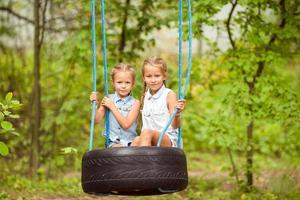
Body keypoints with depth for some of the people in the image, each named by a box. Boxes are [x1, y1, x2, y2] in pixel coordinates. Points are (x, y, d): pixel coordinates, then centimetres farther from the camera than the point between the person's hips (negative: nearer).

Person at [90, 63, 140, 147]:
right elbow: (96, 120, 6)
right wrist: (96, 104, -8)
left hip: (129, 142, 0)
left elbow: (126, 124, -11)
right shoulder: (108, 99, 6)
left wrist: (112, 107, -8)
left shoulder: (134, 103, 1)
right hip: (113, 142, 0)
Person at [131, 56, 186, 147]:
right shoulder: (145, 97, 14)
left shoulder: (169, 95, -3)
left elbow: (175, 126, -10)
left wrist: (177, 114, -27)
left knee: (147, 133, -34)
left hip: (168, 140, -5)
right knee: (137, 140, -29)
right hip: (147, 140, 5)